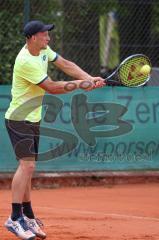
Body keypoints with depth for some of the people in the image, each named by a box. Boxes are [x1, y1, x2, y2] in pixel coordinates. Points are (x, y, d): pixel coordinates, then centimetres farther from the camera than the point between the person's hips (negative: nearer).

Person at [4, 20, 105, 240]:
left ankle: (28, 217, 19)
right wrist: (80, 84, -12)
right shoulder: (25, 62, -25)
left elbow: (65, 64, 9)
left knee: (27, 167, 13)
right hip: (19, 120, -9)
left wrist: (89, 78, -5)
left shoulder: (43, 50, 4)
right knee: (27, 164, -19)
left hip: (33, 120, 10)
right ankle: (15, 218, -20)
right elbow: (52, 87, -20)